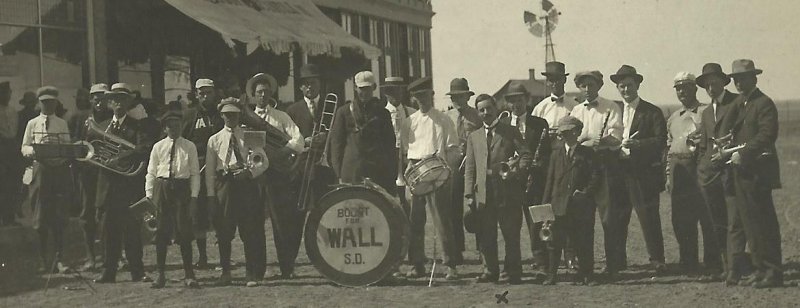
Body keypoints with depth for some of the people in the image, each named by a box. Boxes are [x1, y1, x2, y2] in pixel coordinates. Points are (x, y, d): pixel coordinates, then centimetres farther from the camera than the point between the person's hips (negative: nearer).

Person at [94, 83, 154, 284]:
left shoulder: (137, 126, 2)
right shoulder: (102, 127, 15)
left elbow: (145, 149, -14)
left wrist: (119, 157, -21)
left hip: (130, 186, -3)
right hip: (108, 184, 3)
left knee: (132, 230, -2)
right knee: (109, 231, 3)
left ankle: (137, 272, 5)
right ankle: (108, 272, 8)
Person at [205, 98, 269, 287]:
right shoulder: (215, 140, 10)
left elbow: (264, 162, 8)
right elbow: (209, 170, 7)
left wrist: (251, 172, -10)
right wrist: (211, 194, -1)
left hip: (246, 184, 0)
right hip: (224, 184, 1)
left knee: (250, 231, -3)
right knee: (224, 231, 4)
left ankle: (252, 274, 1)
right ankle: (225, 271, 17)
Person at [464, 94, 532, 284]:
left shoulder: (511, 133, 9)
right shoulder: (474, 137, 19)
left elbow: (525, 155, 2)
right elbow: (470, 168, 14)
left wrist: (517, 171, -18)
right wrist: (469, 194, 4)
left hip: (507, 190, -3)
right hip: (483, 194, 3)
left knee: (511, 234, -1)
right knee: (485, 235, 3)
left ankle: (513, 273, 5)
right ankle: (490, 271, 12)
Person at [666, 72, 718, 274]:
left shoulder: (706, 112, 2)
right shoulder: (673, 118, 20)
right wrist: (668, 176, 16)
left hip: (699, 167, -5)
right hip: (678, 172, 5)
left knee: (707, 219, -5)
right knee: (681, 221, 5)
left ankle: (712, 263, 0)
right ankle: (688, 264, 12)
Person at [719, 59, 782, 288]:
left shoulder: (764, 104, -8)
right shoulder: (740, 105, 18)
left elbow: (768, 134, -19)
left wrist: (743, 154, -20)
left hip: (757, 173, -9)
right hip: (742, 172, 9)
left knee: (763, 224, -7)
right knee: (750, 225, 9)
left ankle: (773, 273, -3)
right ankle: (762, 271, 14)